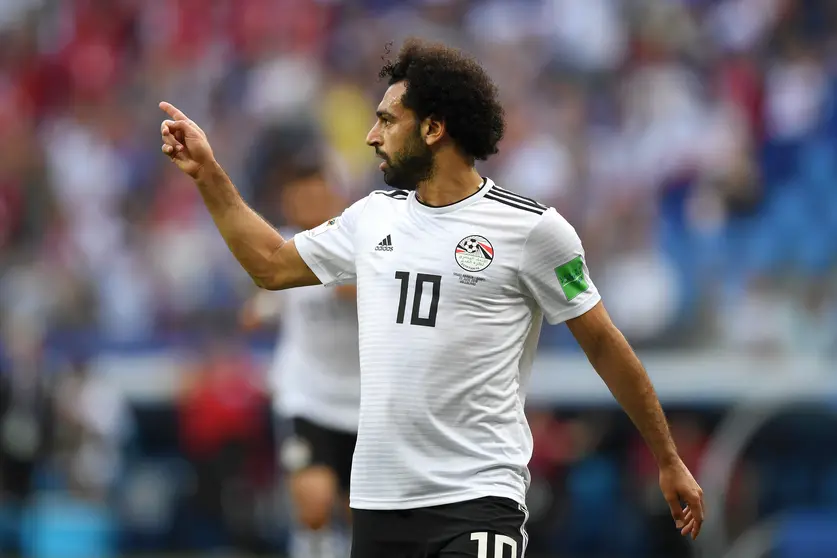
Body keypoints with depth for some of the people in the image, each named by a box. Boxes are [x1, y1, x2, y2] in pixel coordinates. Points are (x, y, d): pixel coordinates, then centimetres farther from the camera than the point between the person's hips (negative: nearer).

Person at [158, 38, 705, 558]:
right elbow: (272, 265, 26)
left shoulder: (532, 228, -5)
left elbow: (605, 345, 1)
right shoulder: (372, 217, 12)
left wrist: (669, 460, 4)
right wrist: (208, 173, 21)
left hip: (477, 503, -6)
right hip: (377, 502, 6)